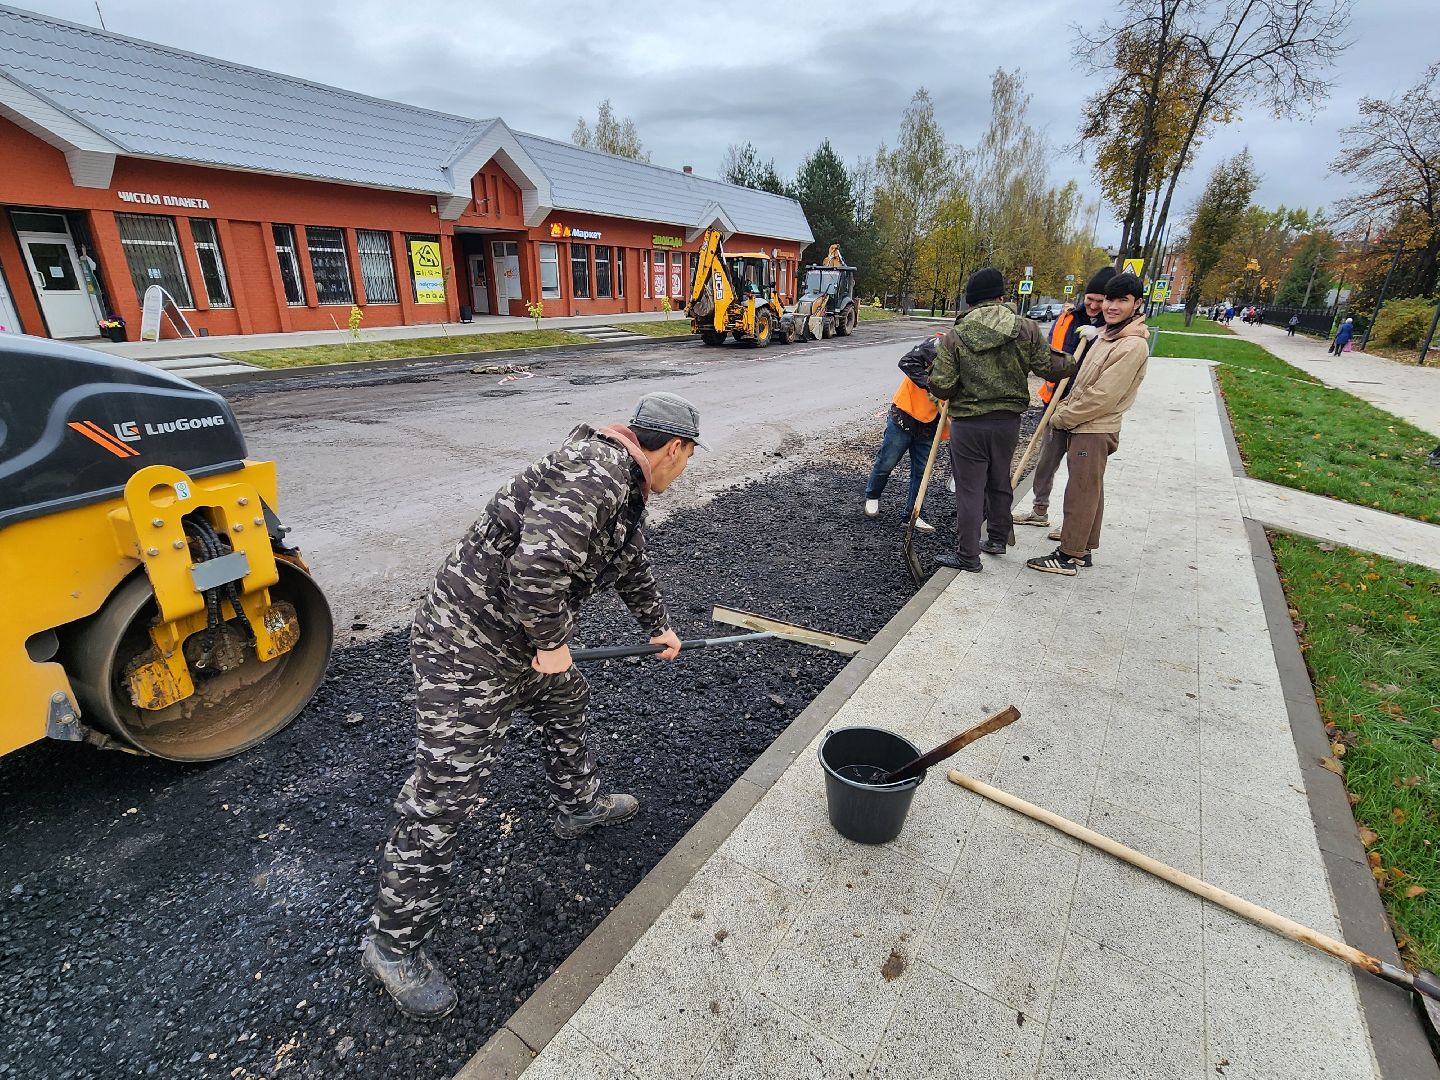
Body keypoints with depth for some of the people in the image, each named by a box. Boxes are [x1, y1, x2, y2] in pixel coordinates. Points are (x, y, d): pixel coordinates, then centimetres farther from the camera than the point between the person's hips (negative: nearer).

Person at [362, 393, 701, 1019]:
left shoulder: (624, 484, 9)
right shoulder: (598, 473, -26)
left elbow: (631, 563, 24)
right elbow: (539, 563, -38)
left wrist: (658, 626, 35)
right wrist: (552, 643, -21)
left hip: (523, 633, 11)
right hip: (468, 645, -10)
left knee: (567, 705, 27)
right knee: (444, 795, 0)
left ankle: (578, 805, 53)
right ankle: (393, 944, 21)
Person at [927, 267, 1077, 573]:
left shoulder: (954, 337, -10)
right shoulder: (1027, 329, -3)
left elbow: (940, 387, -13)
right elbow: (1050, 367, -3)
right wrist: (1075, 363, 17)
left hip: (968, 424, -4)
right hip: (1009, 421, 4)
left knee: (969, 489, 3)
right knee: (1000, 482, 21)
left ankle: (968, 556, 9)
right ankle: (997, 540, 36)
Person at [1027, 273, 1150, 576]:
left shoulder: (1133, 346, -19)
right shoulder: (1107, 334, 10)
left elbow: (1102, 397, -22)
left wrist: (1062, 418, -13)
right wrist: (1066, 408, 8)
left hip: (1094, 431, -9)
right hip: (1082, 425, 9)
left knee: (1081, 492, -2)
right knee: (1090, 490, 17)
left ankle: (1068, 556, 7)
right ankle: (1084, 547, 28)